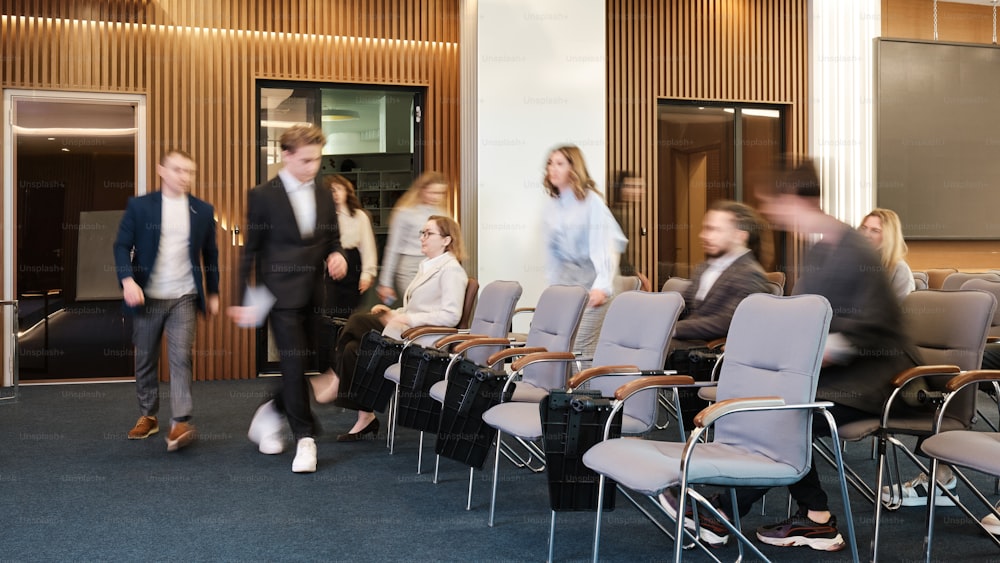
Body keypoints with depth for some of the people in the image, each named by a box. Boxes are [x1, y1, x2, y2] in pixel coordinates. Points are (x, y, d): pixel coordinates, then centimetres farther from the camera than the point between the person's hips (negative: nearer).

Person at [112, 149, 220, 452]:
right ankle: (147, 416, 25)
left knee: (181, 358, -10)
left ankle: (181, 423, -13)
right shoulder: (139, 206, 0)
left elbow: (210, 254, 13)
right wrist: (127, 279, -19)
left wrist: (213, 292, 14)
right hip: (147, 296, 0)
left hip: (184, 297, 0)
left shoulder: (203, 210, 5)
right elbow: (122, 245, -3)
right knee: (145, 359, 10)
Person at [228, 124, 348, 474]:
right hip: (282, 294, -5)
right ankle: (305, 439, 3)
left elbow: (333, 241, 19)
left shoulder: (324, 197, 10)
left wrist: (336, 256, -5)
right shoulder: (263, 196, -4)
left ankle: (269, 415, 35)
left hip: (314, 296, 5)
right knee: (294, 364, -6)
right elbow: (250, 251, -2)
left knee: (298, 366, 11)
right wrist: (244, 300, -4)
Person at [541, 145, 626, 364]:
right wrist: (553, 286, 10)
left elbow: (604, 246, -17)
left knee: (581, 346, -11)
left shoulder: (591, 201, -8)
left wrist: (602, 286, -28)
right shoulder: (550, 207, 10)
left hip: (589, 282, -5)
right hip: (563, 282, 5)